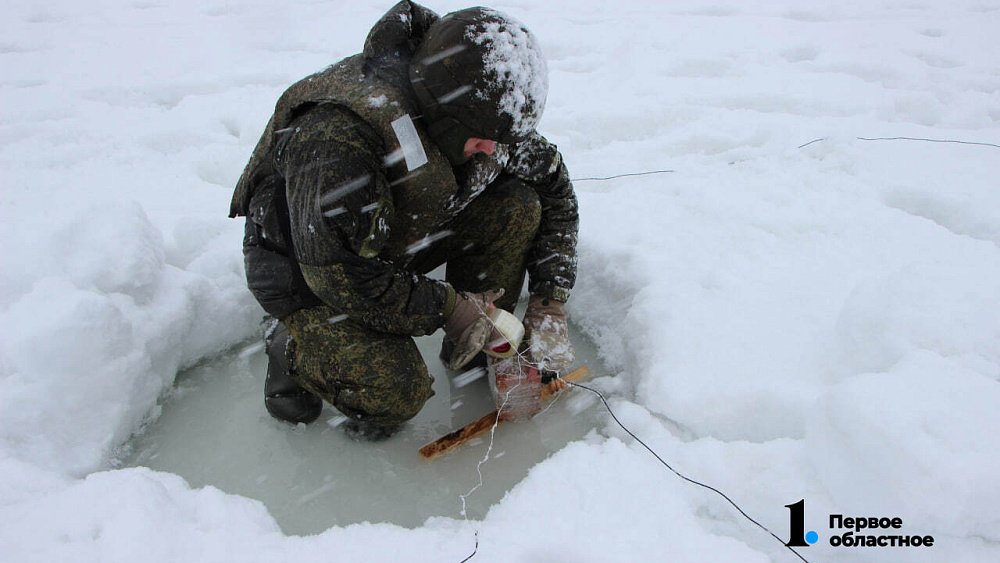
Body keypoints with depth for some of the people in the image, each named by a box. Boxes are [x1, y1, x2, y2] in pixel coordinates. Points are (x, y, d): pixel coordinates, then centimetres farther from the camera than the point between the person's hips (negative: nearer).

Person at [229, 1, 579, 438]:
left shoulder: (479, 114, -14)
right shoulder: (338, 137, -37)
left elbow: (554, 190, -3)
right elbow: (339, 274, -35)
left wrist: (548, 304, -10)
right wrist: (447, 307, -25)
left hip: (400, 241, 6)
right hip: (304, 269, -6)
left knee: (517, 205, -15)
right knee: (397, 394, -26)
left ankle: (482, 350, 2)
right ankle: (295, 349, 5)